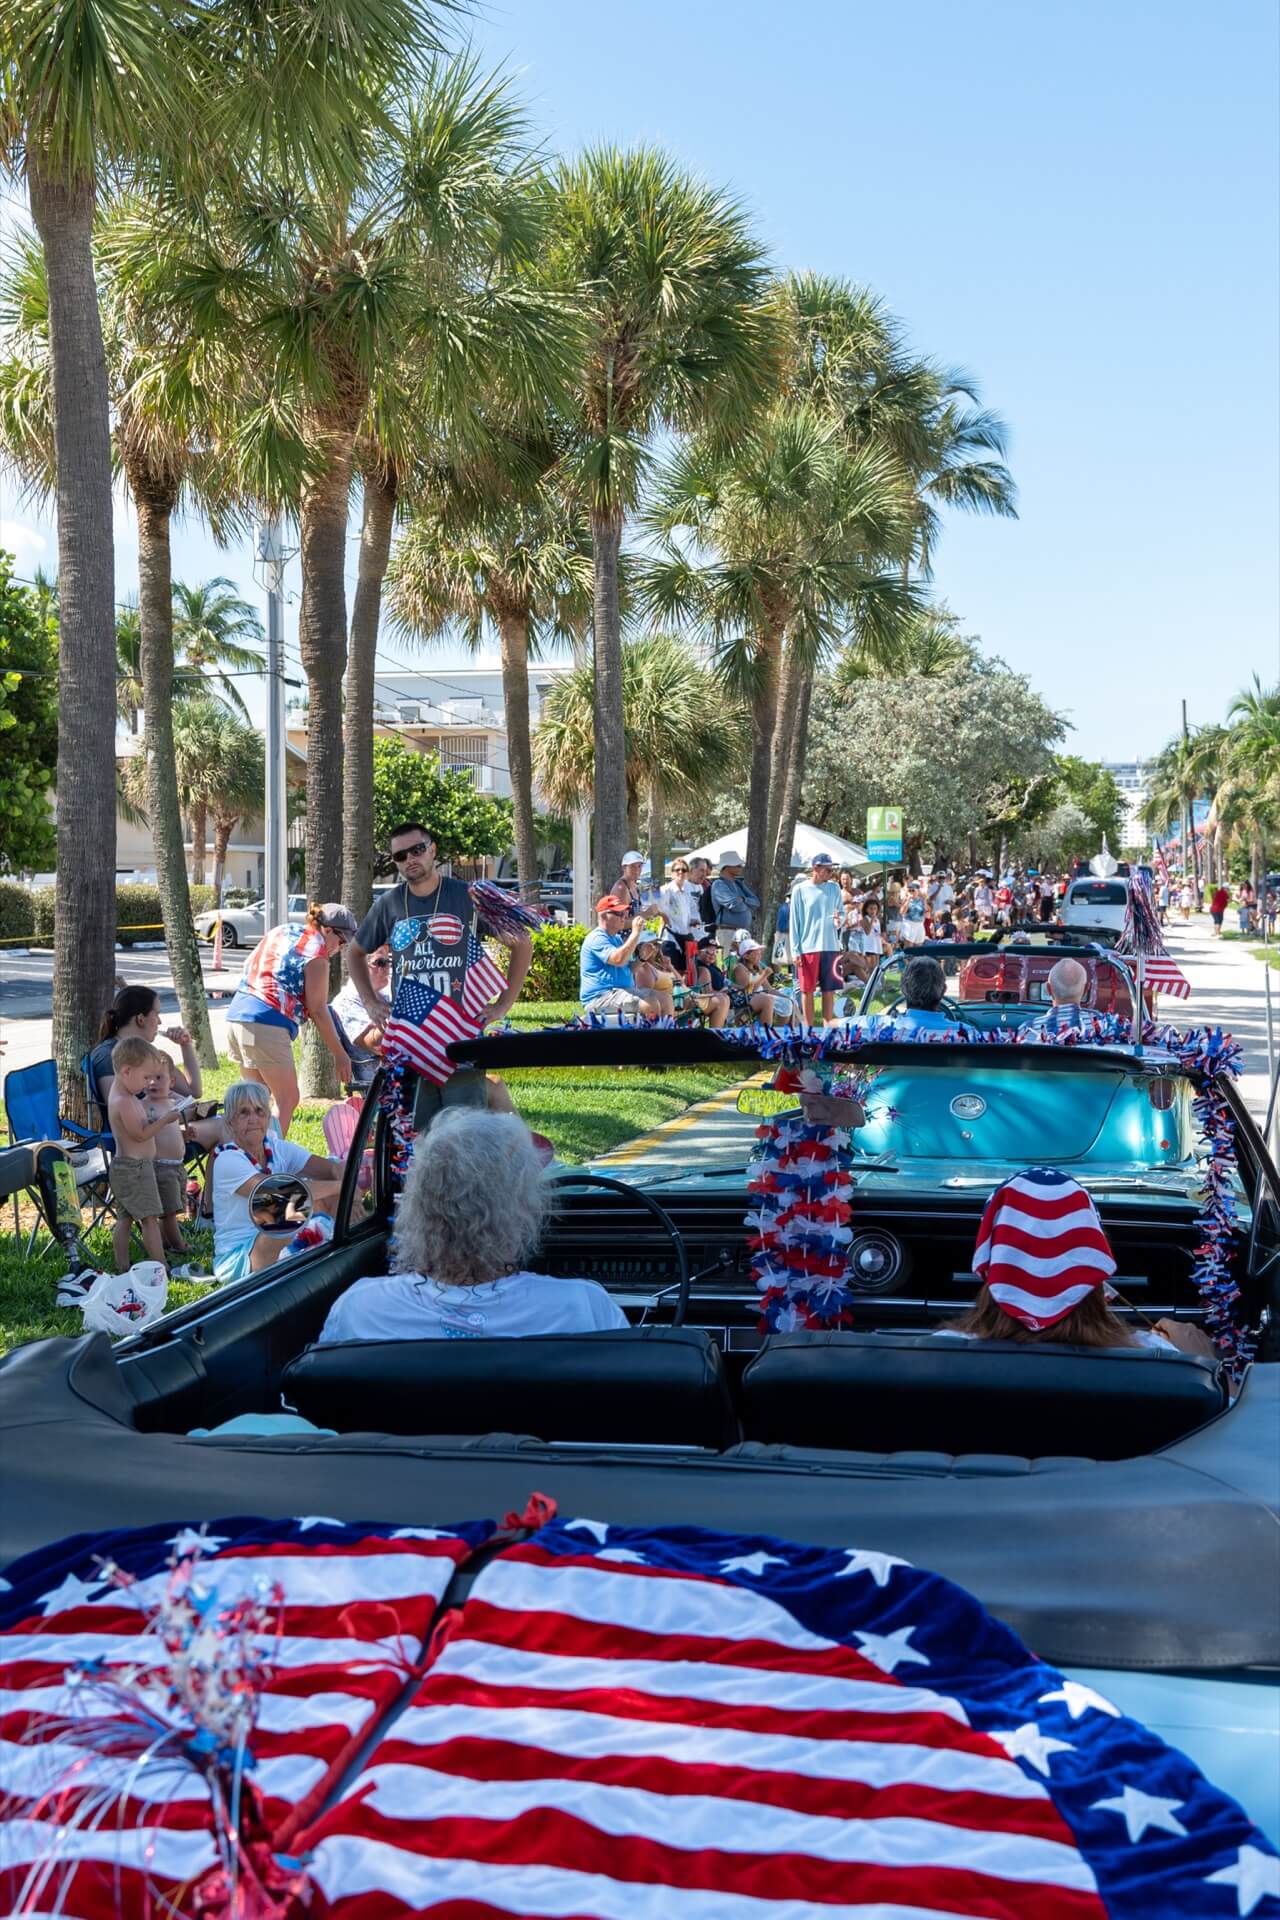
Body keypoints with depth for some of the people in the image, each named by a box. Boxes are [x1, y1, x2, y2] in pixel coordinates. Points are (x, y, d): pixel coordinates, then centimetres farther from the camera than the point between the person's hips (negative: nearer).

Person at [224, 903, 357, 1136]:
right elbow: (318, 1011, -5)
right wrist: (340, 1055, 1)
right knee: (287, 1100, -1)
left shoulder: (280, 932, 20)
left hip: (236, 1016, 8)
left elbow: (249, 967, 23)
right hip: (267, 1025, -8)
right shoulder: (316, 951, -4)